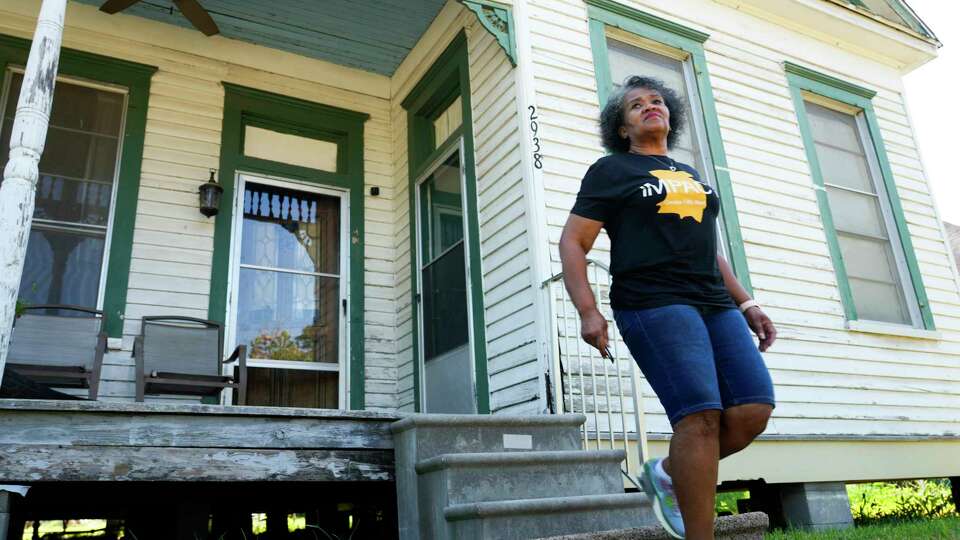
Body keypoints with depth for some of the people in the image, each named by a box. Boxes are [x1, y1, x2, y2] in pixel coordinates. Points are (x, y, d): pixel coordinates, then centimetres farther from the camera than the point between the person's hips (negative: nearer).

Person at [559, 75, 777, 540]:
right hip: (653, 304, -6)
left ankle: (666, 474, 13)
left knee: (754, 410, -8)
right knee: (701, 414, -18)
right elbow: (572, 242, 0)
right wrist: (588, 311, -14)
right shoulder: (611, 170, 8)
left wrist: (746, 304, 18)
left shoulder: (690, 175, 27)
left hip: (715, 303, 7)